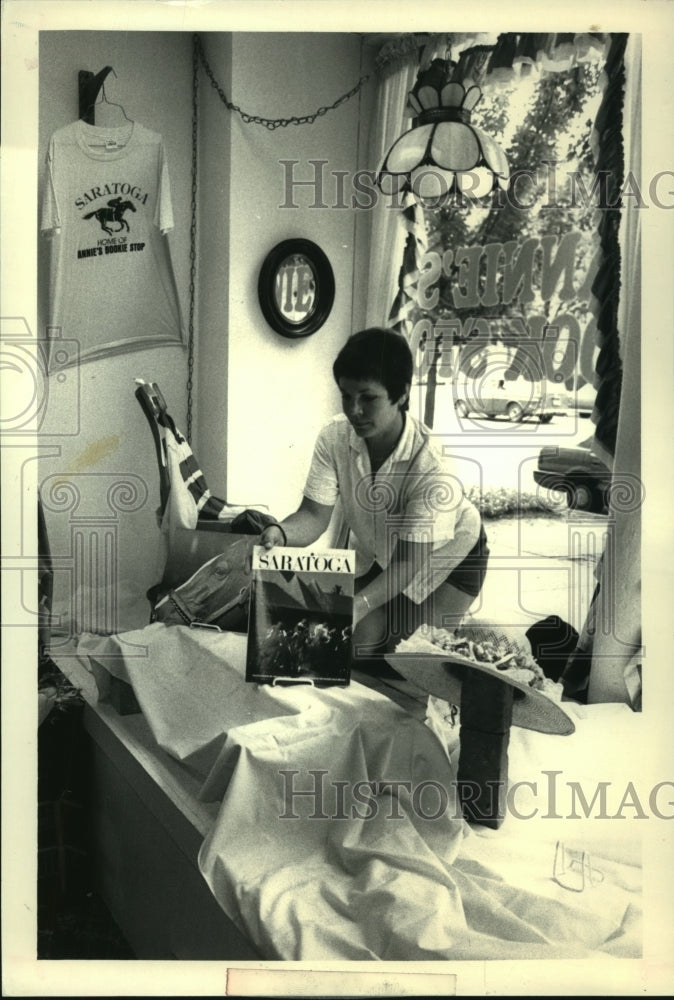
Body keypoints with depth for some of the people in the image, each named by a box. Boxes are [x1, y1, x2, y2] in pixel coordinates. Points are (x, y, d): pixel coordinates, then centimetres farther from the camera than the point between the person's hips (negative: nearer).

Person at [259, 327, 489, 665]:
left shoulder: (432, 465, -38)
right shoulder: (334, 437, -26)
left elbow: (408, 562, -36)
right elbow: (314, 515, -23)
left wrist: (359, 604, -52)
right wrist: (280, 532, -47)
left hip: (446, 553, -3)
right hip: (373, 548, 4)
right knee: (356, 639, -7)